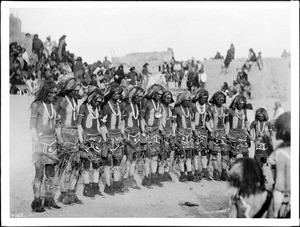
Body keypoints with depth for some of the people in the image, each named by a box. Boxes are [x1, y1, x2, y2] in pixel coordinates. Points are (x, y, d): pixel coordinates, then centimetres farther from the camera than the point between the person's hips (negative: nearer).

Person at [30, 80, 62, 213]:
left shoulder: (54, 106, 12)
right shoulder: (36, 105, -5)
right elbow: (32, 127, -7)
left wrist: (59, 140, 12)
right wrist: (37, 145, -13)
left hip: (52, 141, 6)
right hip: (40, 141, -6)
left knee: (51, 173, 8)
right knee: (39, 174, -6)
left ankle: (49, 200, 16)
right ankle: (37, 202, 2)